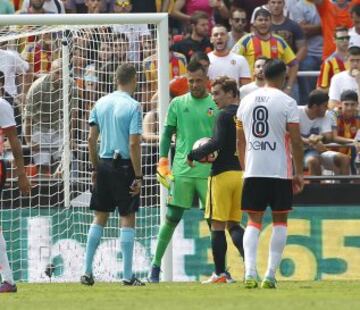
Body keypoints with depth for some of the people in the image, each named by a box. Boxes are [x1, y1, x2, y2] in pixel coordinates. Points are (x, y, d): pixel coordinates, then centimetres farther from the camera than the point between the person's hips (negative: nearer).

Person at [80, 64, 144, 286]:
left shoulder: (101, 104, 7)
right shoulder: (133, 107, -11)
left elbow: (92, 139, 8)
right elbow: (134, 144, -15)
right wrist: (138, 177, -11)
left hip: (104, 164, 5)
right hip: (124, 166, -5)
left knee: (100, 217, 12)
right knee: (128, 218, 1)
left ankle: (88, 272, 10)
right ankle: (128, 275, 0)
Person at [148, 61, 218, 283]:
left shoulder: (216, 104, 4)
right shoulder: (178, 104, 7)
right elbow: (168, 133, 10)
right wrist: (163, 160, 1)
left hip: (209, 171, 0)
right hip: (182, 171, 0)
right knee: (172, 218, 1)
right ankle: (156, 265, 9)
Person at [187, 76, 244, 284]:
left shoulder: (225, 115, -11)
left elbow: (218, 143, -22)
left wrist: (194, 155, -9)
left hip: (223, 173, -7)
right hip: (242, 172, 7)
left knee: (218, 224, 0)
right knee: (233, 224, 15)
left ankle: (220, 273, -1)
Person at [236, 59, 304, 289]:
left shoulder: (247, 101, 8)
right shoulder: (287, 102, -6)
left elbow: (240, 141, 13)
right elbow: (296, 141, -7)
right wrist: (299, 173, 1)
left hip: (253, 172, 3)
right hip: (280, 171, -3)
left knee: (254, 220, 7)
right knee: (280, 220, 9)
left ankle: (250, 272, -10)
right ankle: (271, 274, 2)